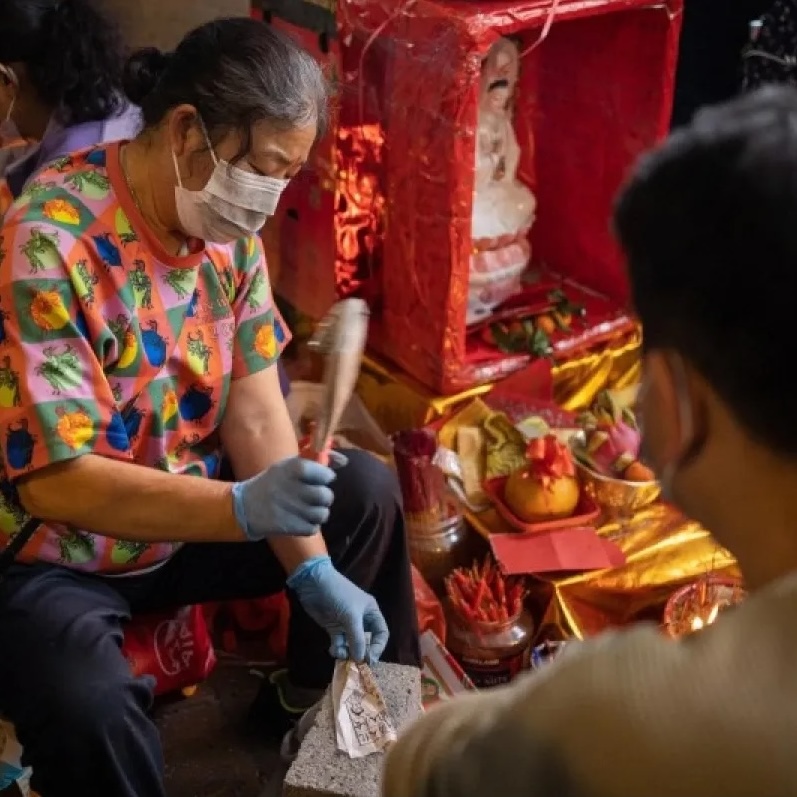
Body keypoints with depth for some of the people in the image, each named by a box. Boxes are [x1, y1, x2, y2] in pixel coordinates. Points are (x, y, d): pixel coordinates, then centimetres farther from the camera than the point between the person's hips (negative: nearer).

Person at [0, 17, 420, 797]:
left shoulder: (227, 222, -6)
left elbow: (255, 408, -6)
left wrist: (314, 570, -15)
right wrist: (242, 508, -41)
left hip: (187, 512, 8)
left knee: (366, 493, 5)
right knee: (91, 711, -34)